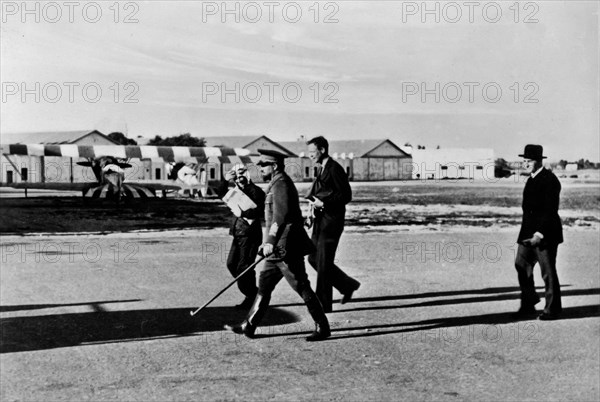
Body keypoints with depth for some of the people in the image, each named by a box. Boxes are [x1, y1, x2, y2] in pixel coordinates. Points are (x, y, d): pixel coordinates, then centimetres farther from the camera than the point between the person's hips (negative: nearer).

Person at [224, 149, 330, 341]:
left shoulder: (281, 184, -14)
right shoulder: (276, 184, 19)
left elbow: (281, 215, -24)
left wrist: (270, 241, -25)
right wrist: (267, 242, 26)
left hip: (286, 248, -10)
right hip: (278, 249, 10)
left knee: (302, 287, -4)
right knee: (264, 284, 11)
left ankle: (322, 327, 4)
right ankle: (249, 326, 16)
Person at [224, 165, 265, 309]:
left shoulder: (256, 191, -12)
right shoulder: (239, 190, 15)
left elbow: (260, 211, -22)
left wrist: (242, 213, -21)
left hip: (250, 233, -9)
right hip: (238, 232, 9)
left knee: (243, 266, -9)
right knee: (231, 263, 8)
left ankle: (251, 297, 5)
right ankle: (252, 293, 20)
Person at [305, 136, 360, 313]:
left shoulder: (334, 168, -14)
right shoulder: (322, 169, 15)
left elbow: (346, 195, -16)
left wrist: (324, 203, -20)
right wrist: (314, 200, 5)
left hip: (331, 222, -10)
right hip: (320, 221, 10)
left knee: (323, 263, -5)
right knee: (314, 258, 13)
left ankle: (323, 304, 5)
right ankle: (348, 285, 26)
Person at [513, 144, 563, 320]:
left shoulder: (549, 180, -13)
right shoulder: (532, 179, 15)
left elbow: (550, 211, -19)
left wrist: (540, 233, -25)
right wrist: (530, 231, 18)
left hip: (545, 233, -9)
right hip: (528, 232, 9)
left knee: (548, 272, 0)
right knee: (522, 266, 6)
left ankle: (552, 309, 12)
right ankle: (528, 305, 16)